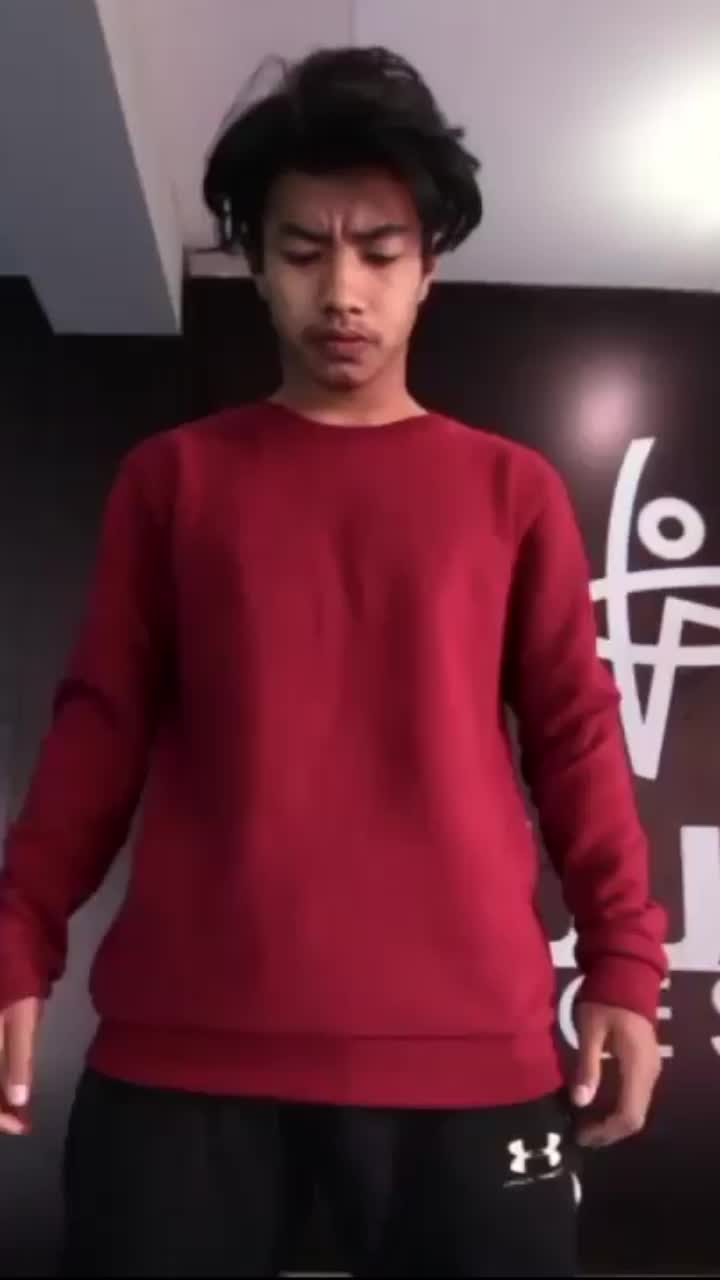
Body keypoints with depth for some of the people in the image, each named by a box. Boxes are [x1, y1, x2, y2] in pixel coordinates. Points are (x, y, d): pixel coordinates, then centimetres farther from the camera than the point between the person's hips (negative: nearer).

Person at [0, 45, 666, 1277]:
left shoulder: (514, 490, 10)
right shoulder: (174, 477, 10)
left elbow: (572, 732, 8)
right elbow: (100, 723, 8)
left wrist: (623, 962, 1)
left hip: (468, 1046, 1)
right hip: (183, 1044, 1)